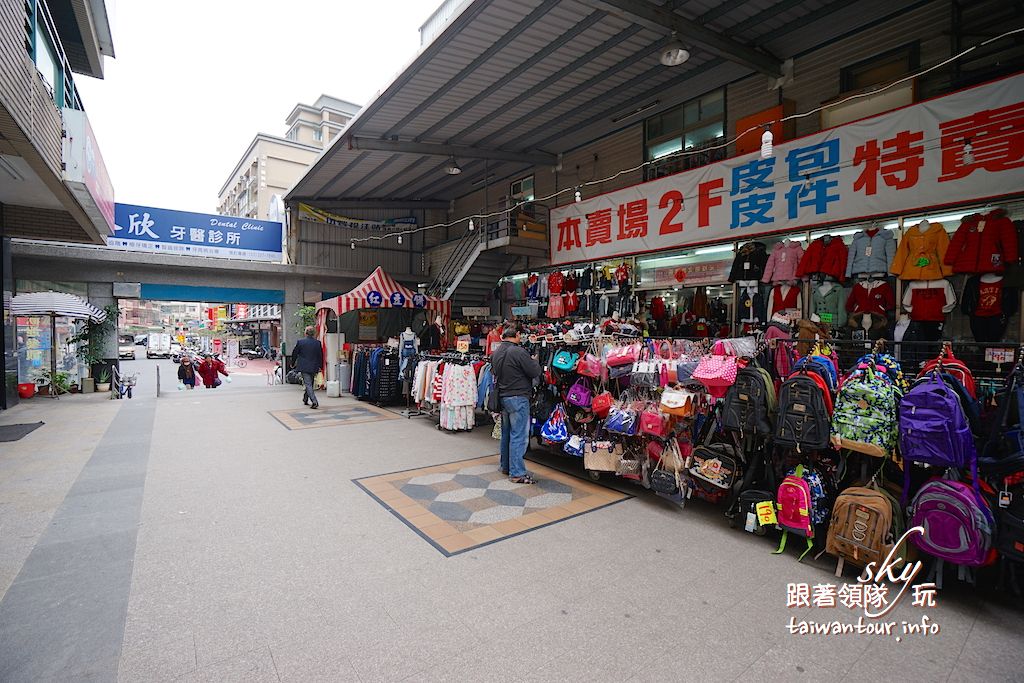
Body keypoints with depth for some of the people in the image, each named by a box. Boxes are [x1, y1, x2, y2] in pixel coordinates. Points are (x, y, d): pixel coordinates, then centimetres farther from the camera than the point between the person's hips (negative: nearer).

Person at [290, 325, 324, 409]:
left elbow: (294, 353, 2)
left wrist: (293, 363, 18)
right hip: (314, 367, 4)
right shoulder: (318, 343, -1)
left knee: (308, 384, -5)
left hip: (304, 367, -3)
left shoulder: (300, 342, -8)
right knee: (309, 384, 18)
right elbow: (321, 356, 6)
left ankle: (314, 402, -17)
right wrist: (320, 366, 17)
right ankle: (305, 400, 32)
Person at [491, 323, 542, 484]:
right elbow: (535, 372, -15)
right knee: (519, 436, -3)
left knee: (506, 433, 18)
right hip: (518, 398, -8)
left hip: (502, 397, 8)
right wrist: (534, 361, 4)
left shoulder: (496, 352, 7)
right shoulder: (519, 352, -18)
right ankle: (517, 473, 1)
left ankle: (505, 466, 29)